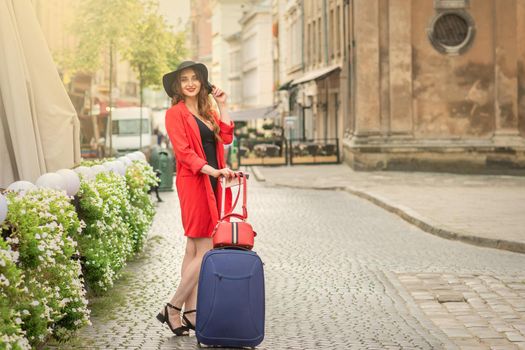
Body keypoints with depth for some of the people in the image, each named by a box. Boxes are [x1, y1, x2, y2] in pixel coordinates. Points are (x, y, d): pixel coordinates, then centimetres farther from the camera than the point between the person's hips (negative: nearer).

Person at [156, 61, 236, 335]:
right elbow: (184, 151, -14)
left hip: (210, 183, 8)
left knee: (194, 249, 10)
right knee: (206, 251, -12)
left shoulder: (208, 112, 18)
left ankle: (190, 312, 15)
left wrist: (222, 106, 7)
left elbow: (226, 137, 4)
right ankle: (172, 309, -4)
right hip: (193, 183, -8)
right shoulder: (176, 113, -4)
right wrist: (212, 170, -25)